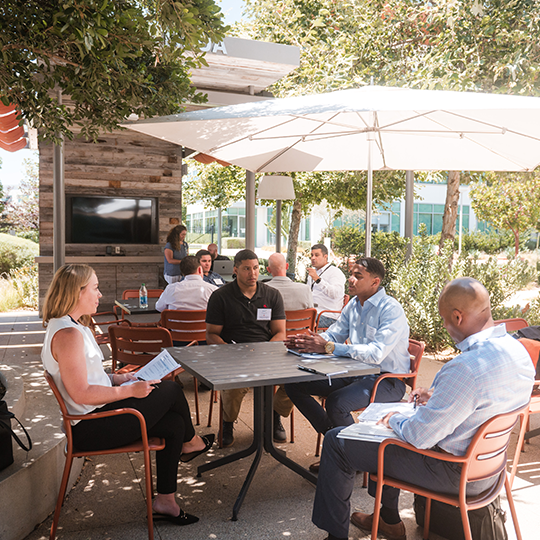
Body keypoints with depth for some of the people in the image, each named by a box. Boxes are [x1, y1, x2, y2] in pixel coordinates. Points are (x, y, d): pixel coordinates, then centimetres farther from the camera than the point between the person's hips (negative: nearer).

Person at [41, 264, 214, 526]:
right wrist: (129, 390, -19)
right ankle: (189, 443, 25)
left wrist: (117, 378, 8)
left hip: (97, 416, 10)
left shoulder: (75, 326, 12)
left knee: (174, 424, 4)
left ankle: (164, 500, 14)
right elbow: (81, 393, -25)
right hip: (91, 428, -10)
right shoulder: (67, 334, -23)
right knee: (170, 390, -4)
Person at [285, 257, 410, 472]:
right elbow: (333, 335, 13)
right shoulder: (353, 305, 7)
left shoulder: (391, 310, -19)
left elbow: (376, 353, -31)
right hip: (355, 373, 8)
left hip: (386, 380, -8)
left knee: (336, 402, -34)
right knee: (294, 386, -1)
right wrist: (307, 342, -11)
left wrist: (328, 347, -34)